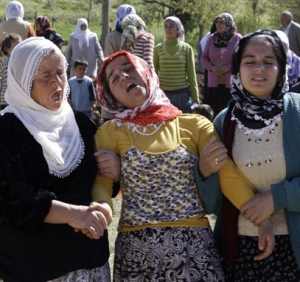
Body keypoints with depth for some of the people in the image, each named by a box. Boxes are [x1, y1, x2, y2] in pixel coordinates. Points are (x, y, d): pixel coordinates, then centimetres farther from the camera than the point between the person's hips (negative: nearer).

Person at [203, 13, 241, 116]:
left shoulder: (237, 38, -1)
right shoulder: (212, 38, 10)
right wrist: (212, 68, -7)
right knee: (212, 112, 2)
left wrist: (228, 68, -15)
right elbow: (205, 58, 12)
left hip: (231, 83, -3)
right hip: (213, 83, 3)